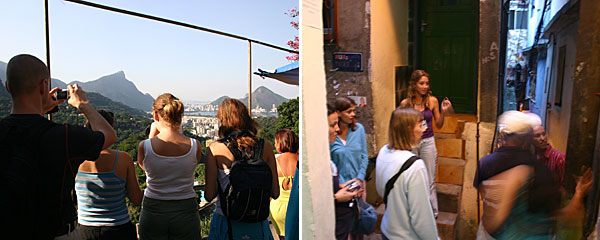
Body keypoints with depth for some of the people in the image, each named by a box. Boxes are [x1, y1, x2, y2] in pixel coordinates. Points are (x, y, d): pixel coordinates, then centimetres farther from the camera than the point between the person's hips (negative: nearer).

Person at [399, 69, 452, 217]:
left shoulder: (432, 100, -3)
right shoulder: (405, 103, -4)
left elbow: (439, 125, 5)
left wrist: (443, 112, -11)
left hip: (427, 142, 0)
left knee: (429, 181, 6)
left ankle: (432, 212, 21)